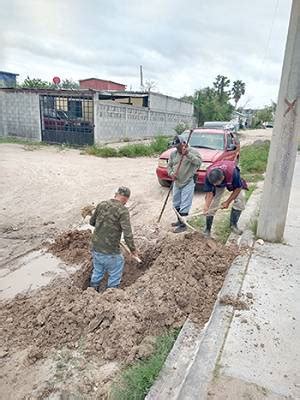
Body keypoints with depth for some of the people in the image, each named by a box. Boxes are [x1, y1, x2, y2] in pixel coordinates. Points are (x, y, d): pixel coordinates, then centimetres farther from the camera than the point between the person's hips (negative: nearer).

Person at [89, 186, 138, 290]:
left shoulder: (101, 204, -2)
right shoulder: (123, 210, -18)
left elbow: (92, 222, 13)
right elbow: (128, 234, -23)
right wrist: (133, 249, -8)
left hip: (96, 248, 6)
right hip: (110, 252, -6)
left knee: (97, 272, 29)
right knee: (115, 276, 18)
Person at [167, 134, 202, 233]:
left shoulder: (192, 151, -9)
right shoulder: (173, 154, 6)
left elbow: (199, 162, -24)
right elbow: (169, 166, 12)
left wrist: (188, 154, -33)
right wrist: (171, 173, -8)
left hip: (188, 183, -6)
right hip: (177, 182, 7)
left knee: (184, 205, -6)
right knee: (176, 204, 17)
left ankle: (183, 225, 3)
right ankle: (180, 220, 34)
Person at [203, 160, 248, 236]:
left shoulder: (233, 172, -44)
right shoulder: (208, 175, -38)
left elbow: (238, 188, -26)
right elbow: (209, 193, -27)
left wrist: (228, 202, -23)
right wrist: (206, 207, -41)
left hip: (233, 181, 0)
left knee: (240, 200, -10)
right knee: (211, 205, -9)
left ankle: (233, 224, 11)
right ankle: (207, 229, 6)